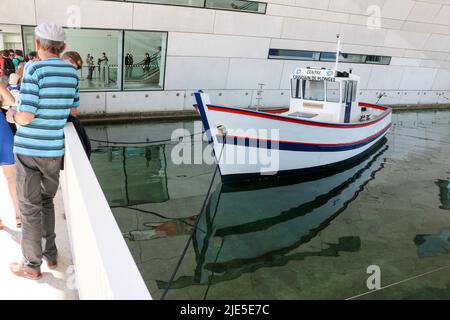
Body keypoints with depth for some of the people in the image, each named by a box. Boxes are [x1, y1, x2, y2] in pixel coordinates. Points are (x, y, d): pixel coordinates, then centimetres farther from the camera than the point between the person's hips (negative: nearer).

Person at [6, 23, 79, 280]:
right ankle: (51, 254, 31)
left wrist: (12, 116, 4)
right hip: (55, 149, 5)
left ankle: (33, 265, 20)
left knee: (30, 207, 7)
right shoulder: (72, 72, 2)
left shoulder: (35, 69, -13)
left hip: (29, 150, -5)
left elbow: (26, 116, -16)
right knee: (47, 202, 20)